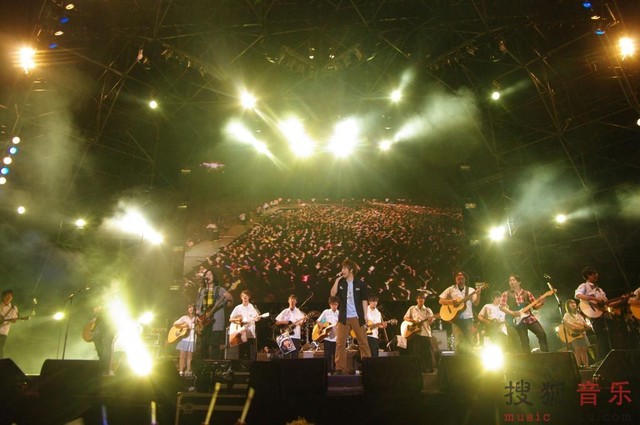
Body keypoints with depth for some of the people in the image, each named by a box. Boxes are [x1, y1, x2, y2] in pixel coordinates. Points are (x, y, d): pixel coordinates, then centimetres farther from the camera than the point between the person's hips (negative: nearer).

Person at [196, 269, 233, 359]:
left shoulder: (220, 290, 6)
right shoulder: (201, 291, 19)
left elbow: (229, 304, -2)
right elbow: (197, 306, 20)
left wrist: (229, 299, -24)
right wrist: (197, 316, 4)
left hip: (215, 323, -4)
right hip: (202, 322, 4)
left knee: (214, 346, -8)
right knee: (203, 347, 4)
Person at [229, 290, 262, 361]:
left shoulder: (252, 307, 3)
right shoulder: (238, 307, 8)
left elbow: (257, 318, -6)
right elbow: (230, 319, 9)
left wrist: (257, 318, -29)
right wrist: (236, 320, -11)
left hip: (251, 334, -2)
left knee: (252, 355, -4)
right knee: (241, 354, 7)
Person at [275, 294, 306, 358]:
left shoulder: (299, 312, 8)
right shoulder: (285, 312, 9)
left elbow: (301, 323, -2)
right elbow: (277, 322, 9)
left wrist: (304, 320, -23)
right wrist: (283, 322, -9)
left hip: (296, 336, 0)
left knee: (295, 355, 0)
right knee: (286, 355, -2)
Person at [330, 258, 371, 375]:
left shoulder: (360, 284, 0)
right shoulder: (340, 283, 7)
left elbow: (364, 300, 1)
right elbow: (333, 294, -7)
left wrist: (365, 315, -6)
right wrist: (337, 279, -7)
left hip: (357, 317, -2)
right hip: (344, 317, 2)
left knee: (363, 342, 2)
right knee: (340, 343, -1)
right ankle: (340, 368, 3)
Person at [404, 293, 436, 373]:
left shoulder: (428, 310, 11)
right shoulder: (412, 308, 10)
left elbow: (431, 321, 2)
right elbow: (405, 318, 7)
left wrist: (431, 319, -21)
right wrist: (413, 321, -10)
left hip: (426, 333, 0)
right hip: (415, 333, 0)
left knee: (428, 353, -5)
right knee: (417, 353, 0)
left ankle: (430, 370, 0)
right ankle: (419, 370, 7)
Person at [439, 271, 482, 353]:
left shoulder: (471, 290, 11)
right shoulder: (451, 289, 7)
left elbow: (476, 303, 0)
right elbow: (440, 301, 5)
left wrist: (478, 295, -18)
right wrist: (451, 301, -12)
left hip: (468, 318, 2)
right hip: (456, 318, -2)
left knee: (468, 341, 3)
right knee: (458, 342, -8)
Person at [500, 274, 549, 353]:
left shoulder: (527, 293, 10)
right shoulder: (506, 294, 2)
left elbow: (535, 306, 10)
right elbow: (502, 306, -6)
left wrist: (541, 303, -11)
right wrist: (512, 313, -19)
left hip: (530, 318, 3)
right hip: (518, 320, -3)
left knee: (542, 334, -8)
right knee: (524, 342, -6)